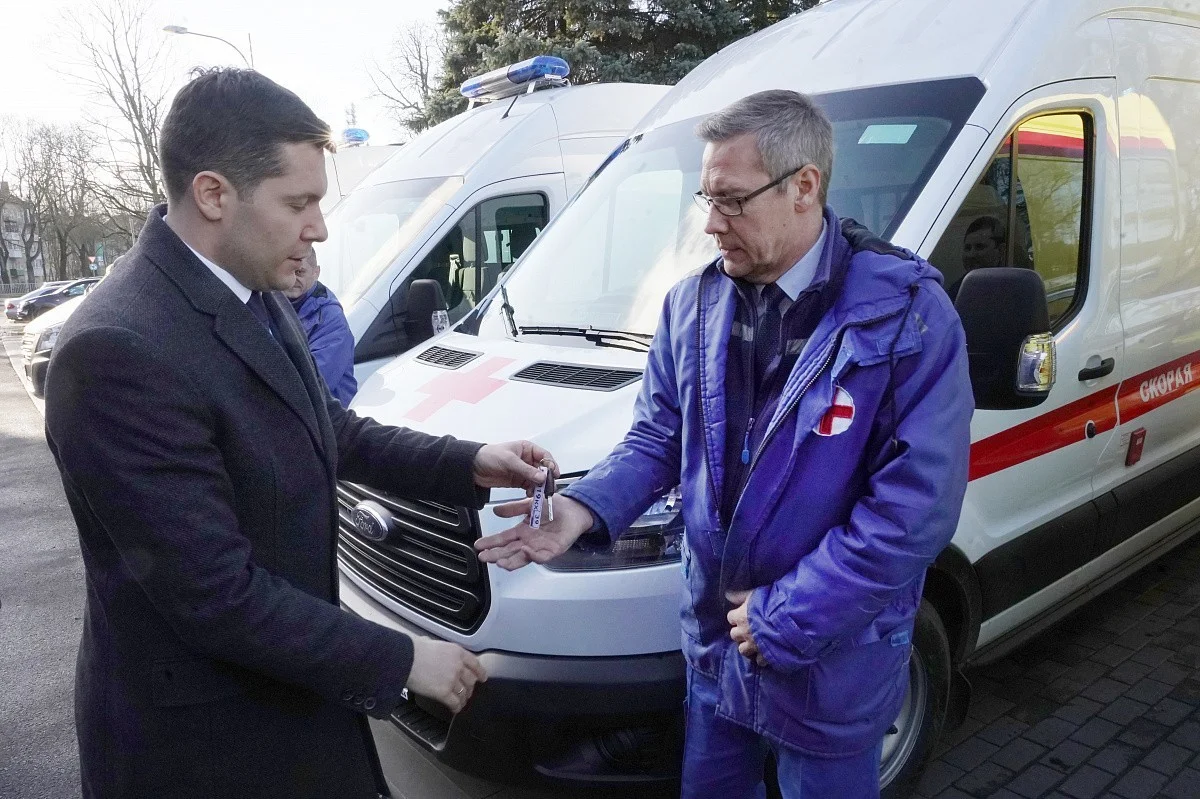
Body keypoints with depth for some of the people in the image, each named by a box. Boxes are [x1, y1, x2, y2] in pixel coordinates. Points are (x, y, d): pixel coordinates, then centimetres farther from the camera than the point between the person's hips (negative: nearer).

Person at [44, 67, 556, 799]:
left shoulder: (253, 298, -1)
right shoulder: (122, 352, -28)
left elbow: (330, 432, 10)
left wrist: (469, 465, -2)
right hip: (202, 737, -7)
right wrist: (401, 662, -19)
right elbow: (217, 594, -27)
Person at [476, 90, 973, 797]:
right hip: (714, 642, 5)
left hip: (833, 664, -4)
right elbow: (658, 438, 4)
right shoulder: (694, 304, -1)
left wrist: (785, 616, -20)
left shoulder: (905, 315, -20)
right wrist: (586, 509, -15)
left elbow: (916, 506, -22)